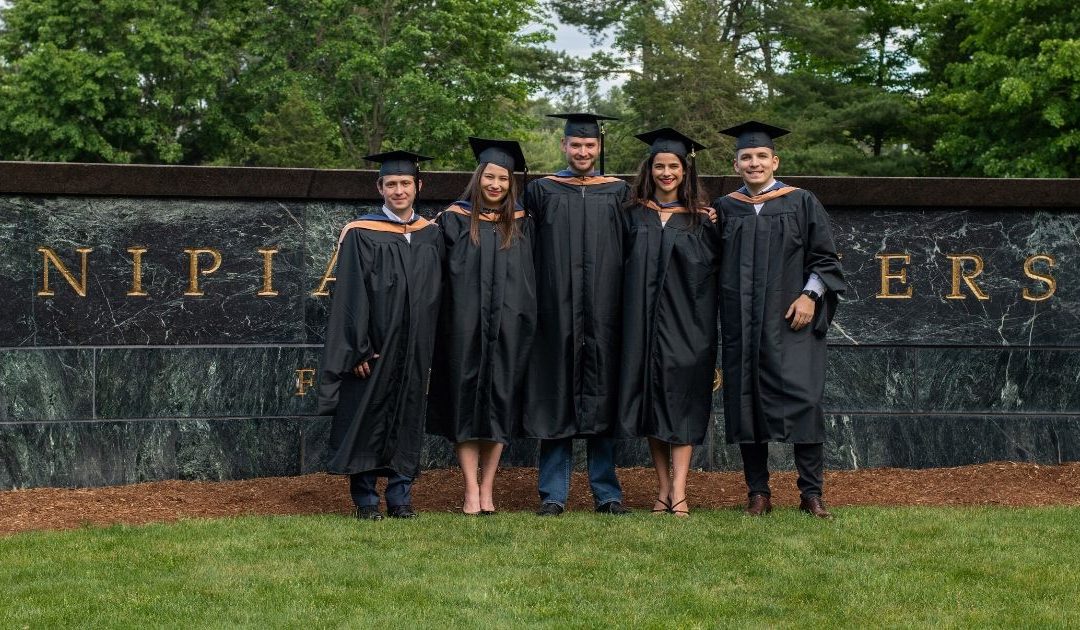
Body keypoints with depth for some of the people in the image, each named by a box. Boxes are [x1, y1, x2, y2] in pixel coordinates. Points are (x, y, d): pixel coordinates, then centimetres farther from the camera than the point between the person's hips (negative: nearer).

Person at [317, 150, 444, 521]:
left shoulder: (431, 235, 8)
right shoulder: (361, 235, -5)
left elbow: (436, 294, 12)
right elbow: (351, 295, -9)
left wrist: (431, 349, 7)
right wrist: (359, 349, -15)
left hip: (415, 348, 4)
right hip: (373, 346, -4)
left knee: (407, 418, 7)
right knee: (367, 420, 1)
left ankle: (400, 498, 14)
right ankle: (365, 500, 10)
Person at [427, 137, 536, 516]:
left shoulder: (521, 225, 9)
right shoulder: (455, 219, 2)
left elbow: (529, 278, 13)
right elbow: (440, 272, 1)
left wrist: (526, 325, 6)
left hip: (508, 329, 2)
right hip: (465, 327, -2)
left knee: (499, 404, 3)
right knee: (466, 404, -1)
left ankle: (487, 488, 9)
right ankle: (471, 490, 1)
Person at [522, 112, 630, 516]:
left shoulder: (618, 193, 10)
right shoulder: (542, 191, 7)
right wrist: (532, 308, -2)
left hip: (603, 313, 1)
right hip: (556, 312, -1)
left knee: (601, 400, 3)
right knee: (556, 400, 0)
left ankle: (606, 492, 8)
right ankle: (553, 494, 5)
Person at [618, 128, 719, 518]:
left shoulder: (700, 218, 4)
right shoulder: (635, 215, 8)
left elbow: (713, 266, 4)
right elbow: (624, 266, 11)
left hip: (686, 324, -2)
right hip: (644, 322, 2)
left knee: (682, 401, -5)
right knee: (651, 400, 3)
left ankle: (678, 491, -8)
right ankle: (663, 487, 9)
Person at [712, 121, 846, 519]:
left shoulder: (801, 203, 5)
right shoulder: (725, 209, 12)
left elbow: (824, 257, 3)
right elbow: (714, 263, 16)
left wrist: (810, 295, -10)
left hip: (789, 320, -3)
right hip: (741, 322, 3)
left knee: (802, 397, -10)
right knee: (746, 401, 1)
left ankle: (811, 493, -3)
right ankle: (758, 494, 8)